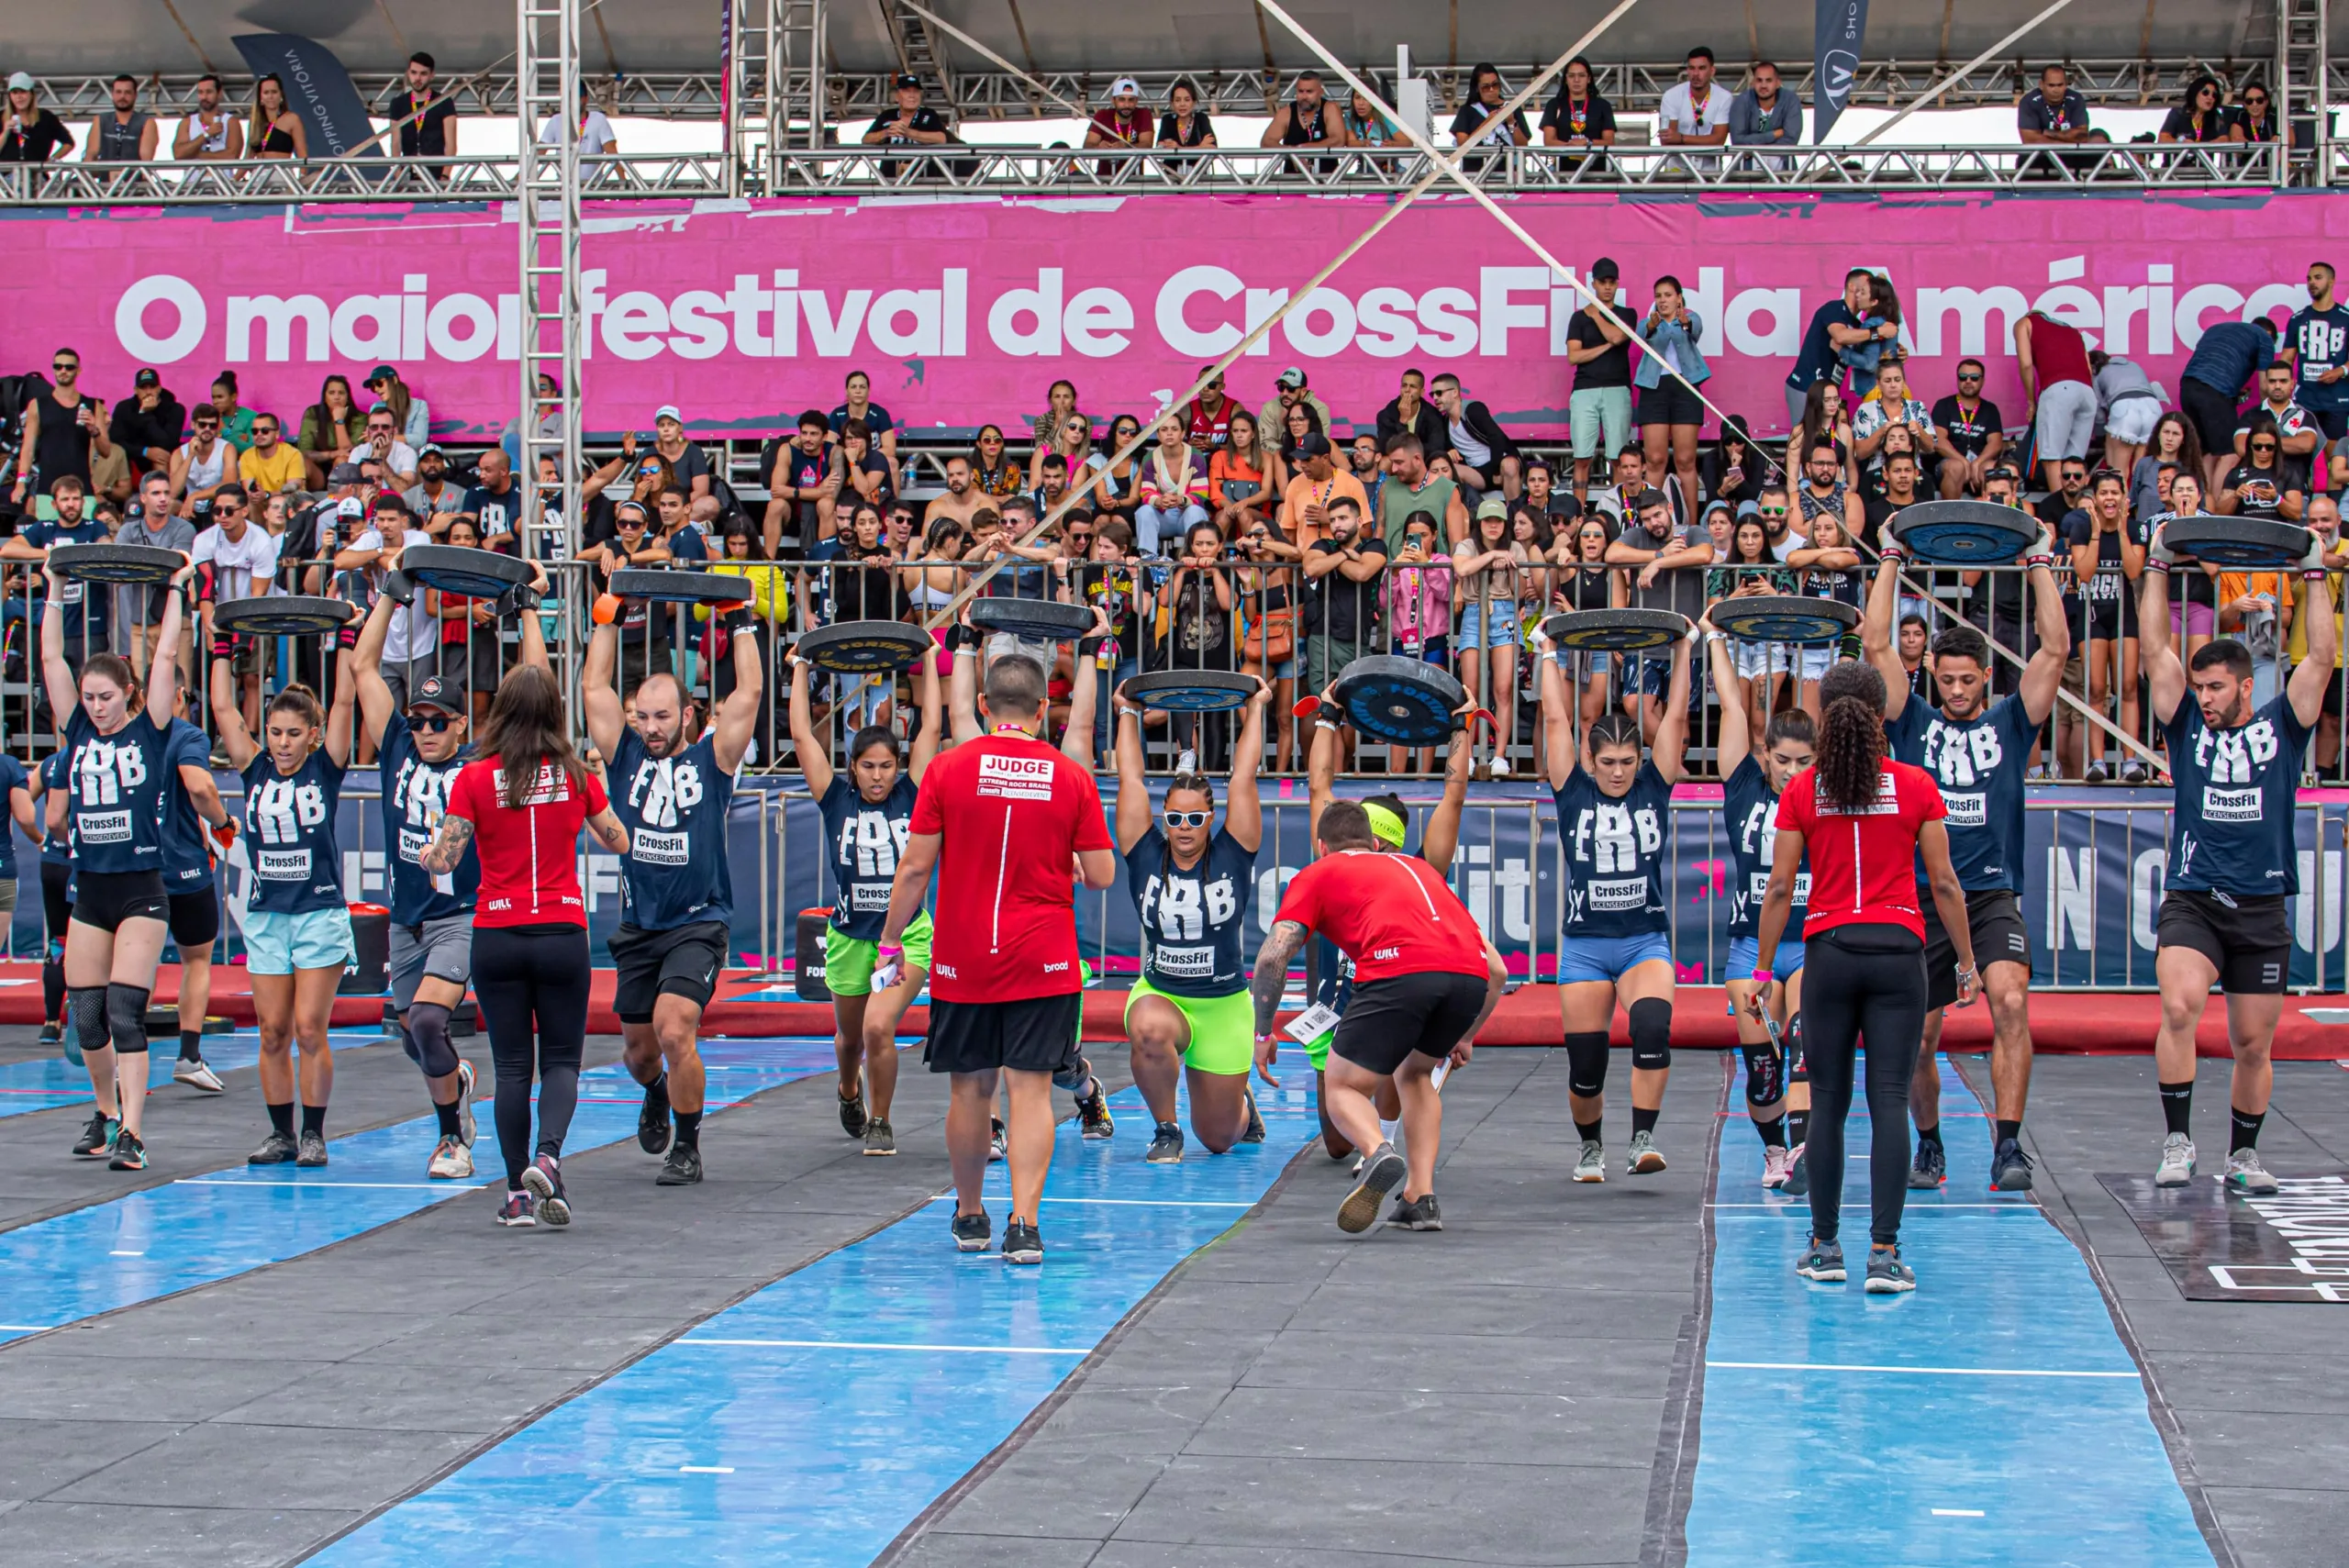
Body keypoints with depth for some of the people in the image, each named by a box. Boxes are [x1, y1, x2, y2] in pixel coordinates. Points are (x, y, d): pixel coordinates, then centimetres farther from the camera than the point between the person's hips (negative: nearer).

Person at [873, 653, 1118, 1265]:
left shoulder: (948, 768, -3)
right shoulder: (1072, 777, -2)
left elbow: (915, 867, -3)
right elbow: (1102, 875, -1)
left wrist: (890, 943, 7)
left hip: (962, 960, 1)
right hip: (1043, 962, -1)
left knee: (970, 1088, 12)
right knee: (1031, 1088, -1)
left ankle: (970, 1215, 26)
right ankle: (1023, 1224, -12)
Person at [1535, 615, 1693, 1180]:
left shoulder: (1654, 787, 4)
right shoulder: (1573, 792, 3)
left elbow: (1675, 717, 1)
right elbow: (1557, 721, 2)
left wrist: (1682, 652, 3)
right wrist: (1548, 657, 7)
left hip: (1645, 939, 0)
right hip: (1584, 943, 1)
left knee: (1652, 1025, -27)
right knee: (1584, 1061, 1)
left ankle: (1643, 1140, -25)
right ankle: (1591, 1147, 26)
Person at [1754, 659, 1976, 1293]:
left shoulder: (1802, 790, -1)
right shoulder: (1916, 787, -2)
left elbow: (1780, 888, 0)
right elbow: (1944, 884, 0)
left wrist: (1763, 970, 6)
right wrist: (1966, 962, 9)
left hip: (1828, 951, 1)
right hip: (1898, 953, -1)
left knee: (1828, 1104, 9)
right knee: (1890, 1103, -2)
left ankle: (1825, 1248, 14)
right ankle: (1884, 1253, -8)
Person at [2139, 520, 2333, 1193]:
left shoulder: (2280, 726, 6)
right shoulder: (2187, 724, 6)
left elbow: (2322, 656, 0)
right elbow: (2154, 649, 2)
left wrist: (2315, 575, -1)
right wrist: (2158, 567, 0)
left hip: (2262, 910, 1)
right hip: (2191, 903, -1)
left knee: (2253, 1045, 8)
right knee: (2179, 1008, -24)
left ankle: (2243, 1155, 25)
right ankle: (2177, 1140, -15)